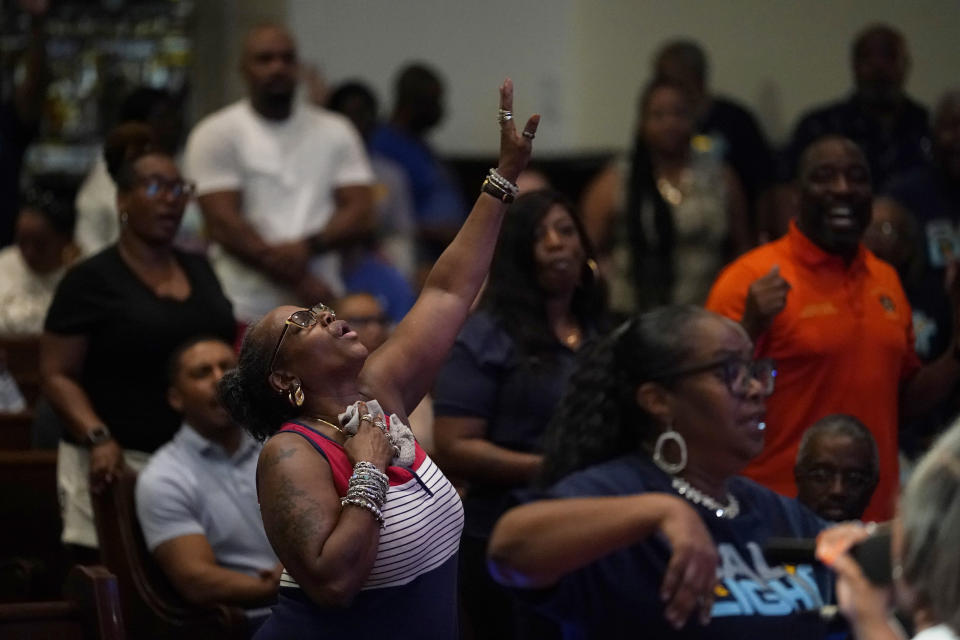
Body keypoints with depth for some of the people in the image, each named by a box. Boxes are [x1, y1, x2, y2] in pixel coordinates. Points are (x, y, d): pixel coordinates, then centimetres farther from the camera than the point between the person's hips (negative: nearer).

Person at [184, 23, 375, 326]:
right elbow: (223, 226, -5)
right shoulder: (214, 135, 4)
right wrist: (300, 282, -11)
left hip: (323, 310, 3)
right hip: (245, 313, -3)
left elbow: (360, 215, 7)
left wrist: (308, 247, -14)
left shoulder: (335, 132, 15)